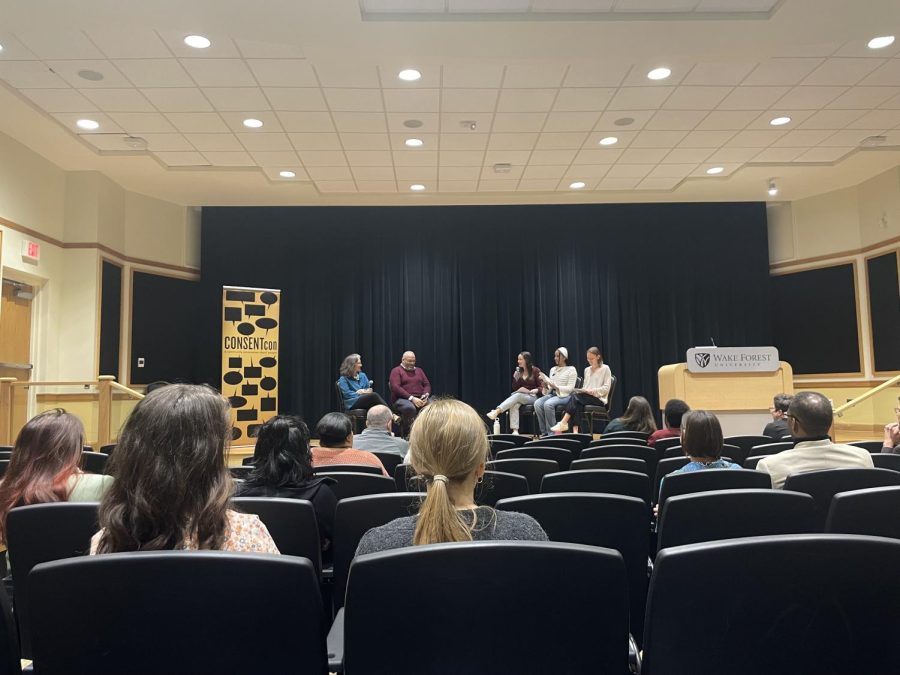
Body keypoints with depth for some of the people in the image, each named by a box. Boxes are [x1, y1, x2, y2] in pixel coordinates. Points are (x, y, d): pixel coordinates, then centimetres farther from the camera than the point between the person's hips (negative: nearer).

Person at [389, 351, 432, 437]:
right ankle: (407, 436, -28)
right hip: (401, 399, -4)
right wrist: (411, 398, -17)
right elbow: (395, 388, -7)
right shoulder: (396, 371, 8)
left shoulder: (419, 370, 25)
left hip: (420, 400, 4)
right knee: (410, 408, -41)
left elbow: (427, 385, 19)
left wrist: (425, 396, -5)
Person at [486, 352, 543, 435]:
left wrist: (530, 391, -19)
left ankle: (496, 412, -50)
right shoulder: (518, 371, 13)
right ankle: (515, 431, -43)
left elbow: (541, 387, -4)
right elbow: (514, 388, 11)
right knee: (514, 404, -33)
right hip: (518, 396, 4)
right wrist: (515, 378, -6)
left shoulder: (536, 371, -1)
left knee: (517, 396, -35)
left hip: (532, 397, -4)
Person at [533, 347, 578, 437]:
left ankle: (551, 432, -24)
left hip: (565, 395, -6)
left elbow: (570, 388, -9)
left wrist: (556, 387, -20)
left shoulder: (571, 370, 0)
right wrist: (545, 386, -7)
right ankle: (544, 432, -17)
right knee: (537, 403, -24)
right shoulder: (553, 369, 19)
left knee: (548, 404, -34)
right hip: (552, 394, 6)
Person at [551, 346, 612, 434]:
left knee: (575, 395, -30)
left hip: (599, 399, -5)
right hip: (587, 397, 5)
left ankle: (563, 423, -37)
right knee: (579, 404, -33)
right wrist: (583, 390, -3)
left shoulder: (605, 369, 2)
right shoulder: (587, 370, 21)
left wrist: (593, 391, -18)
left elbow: (606, 388, -4)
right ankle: (575, 431, -46)